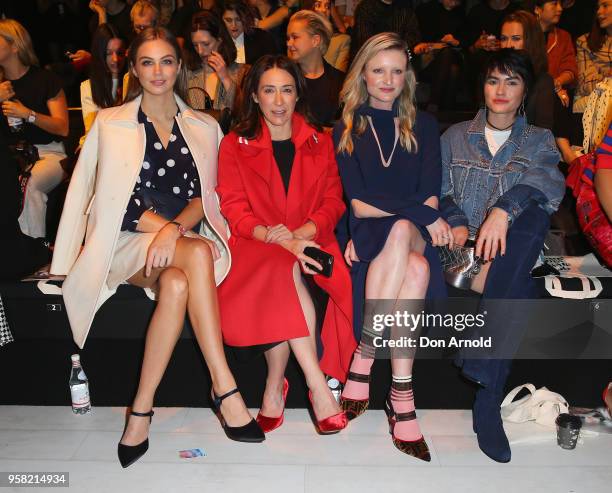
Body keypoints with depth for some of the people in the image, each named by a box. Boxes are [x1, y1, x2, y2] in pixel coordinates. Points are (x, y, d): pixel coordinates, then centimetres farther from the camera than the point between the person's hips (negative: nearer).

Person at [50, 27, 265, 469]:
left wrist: (176, 228, -15)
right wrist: (163, 226, -15)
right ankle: (224, 386, -32)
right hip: (130, 242, -2)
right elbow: (116, 200, 0)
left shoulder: (204, 128, 16)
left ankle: (142, 409, -27)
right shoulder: (111, 123, 10)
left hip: (184, 238, 2)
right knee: (198, 254, -36)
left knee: (176, 285, -36)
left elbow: (204, 195, 6)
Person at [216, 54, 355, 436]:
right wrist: (279, 240, -19)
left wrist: (300, 233, -13)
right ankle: (316, 384, -31)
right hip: (257, 245, -1)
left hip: (310, 241, 2)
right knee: (284, 269, -36)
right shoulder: (235, 145, 11)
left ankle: (275, 384, -17)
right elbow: (234, 209, 1)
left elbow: (333, 201, 9)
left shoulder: (319, 142, 15)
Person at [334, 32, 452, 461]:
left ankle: (363, 358, -30)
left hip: (416, 234, 1)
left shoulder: (424, 125, 15)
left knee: (401, 234, -36)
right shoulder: (346, 129, 10)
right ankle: (402, 397, -32)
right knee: (414, 267, -35)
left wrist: (386, 215, -16)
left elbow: (431, 196, 2)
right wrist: (422, 213, -12)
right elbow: (358, 203, -3)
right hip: (367, 236, -1)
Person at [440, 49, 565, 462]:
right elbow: (440, 190, 6)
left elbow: (548, 182, -11)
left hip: (509, 249, 0)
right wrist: (457, 223, -17)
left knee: (533, 213, -37)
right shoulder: (456, 136, 17)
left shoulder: (540, 141, 13)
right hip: (464, 246, 1)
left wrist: (503, 210, -33)